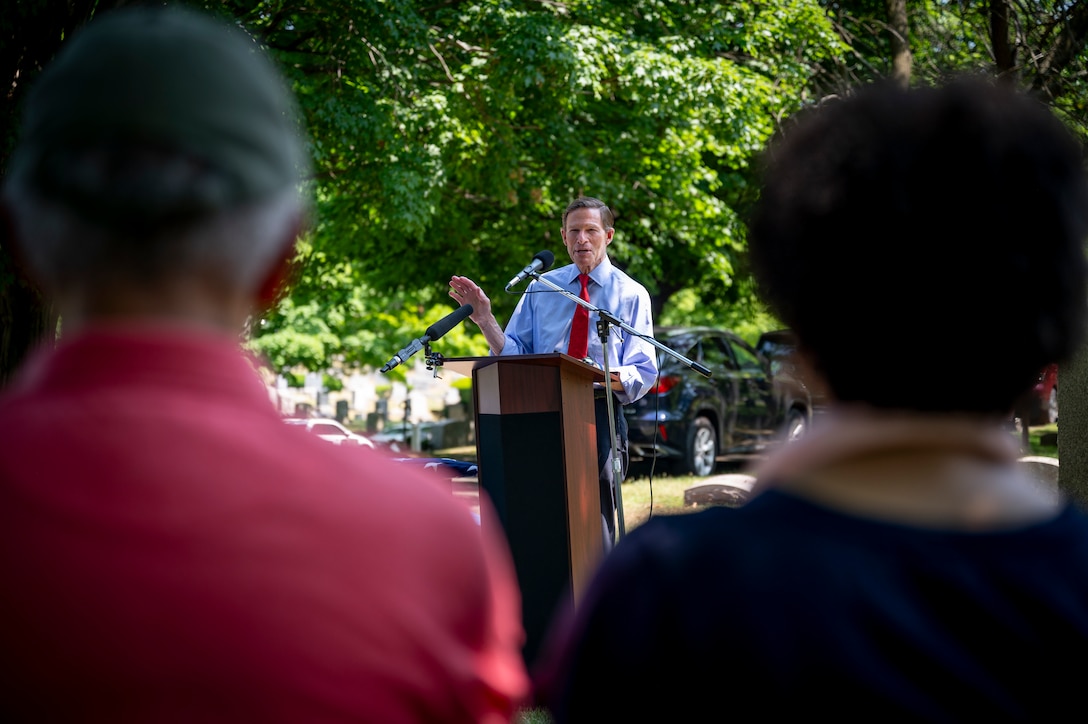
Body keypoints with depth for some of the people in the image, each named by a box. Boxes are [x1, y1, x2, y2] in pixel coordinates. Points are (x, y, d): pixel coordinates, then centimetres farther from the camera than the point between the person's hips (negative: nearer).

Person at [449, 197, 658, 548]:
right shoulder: (540, 288, 13)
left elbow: (644, 374, -2)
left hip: (600, 414, -2)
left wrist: (603, 376, -22)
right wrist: (485, 319, -8)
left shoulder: (631, 295, 6)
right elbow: (514, 355, 8)